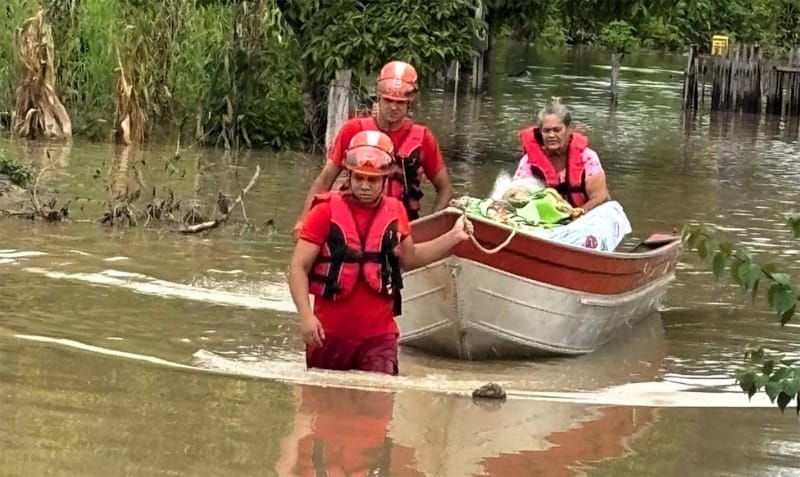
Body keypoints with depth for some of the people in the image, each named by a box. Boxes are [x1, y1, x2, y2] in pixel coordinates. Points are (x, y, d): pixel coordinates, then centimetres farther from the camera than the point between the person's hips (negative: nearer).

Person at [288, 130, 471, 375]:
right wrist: (306, 316, -19)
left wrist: (453, 237, 16)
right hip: (329, 334, -1)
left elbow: (409, 258, 25)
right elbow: (298, 267, -7)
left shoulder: (395, 213, 7)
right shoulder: (326, 212, -5)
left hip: (379, 336, 1)